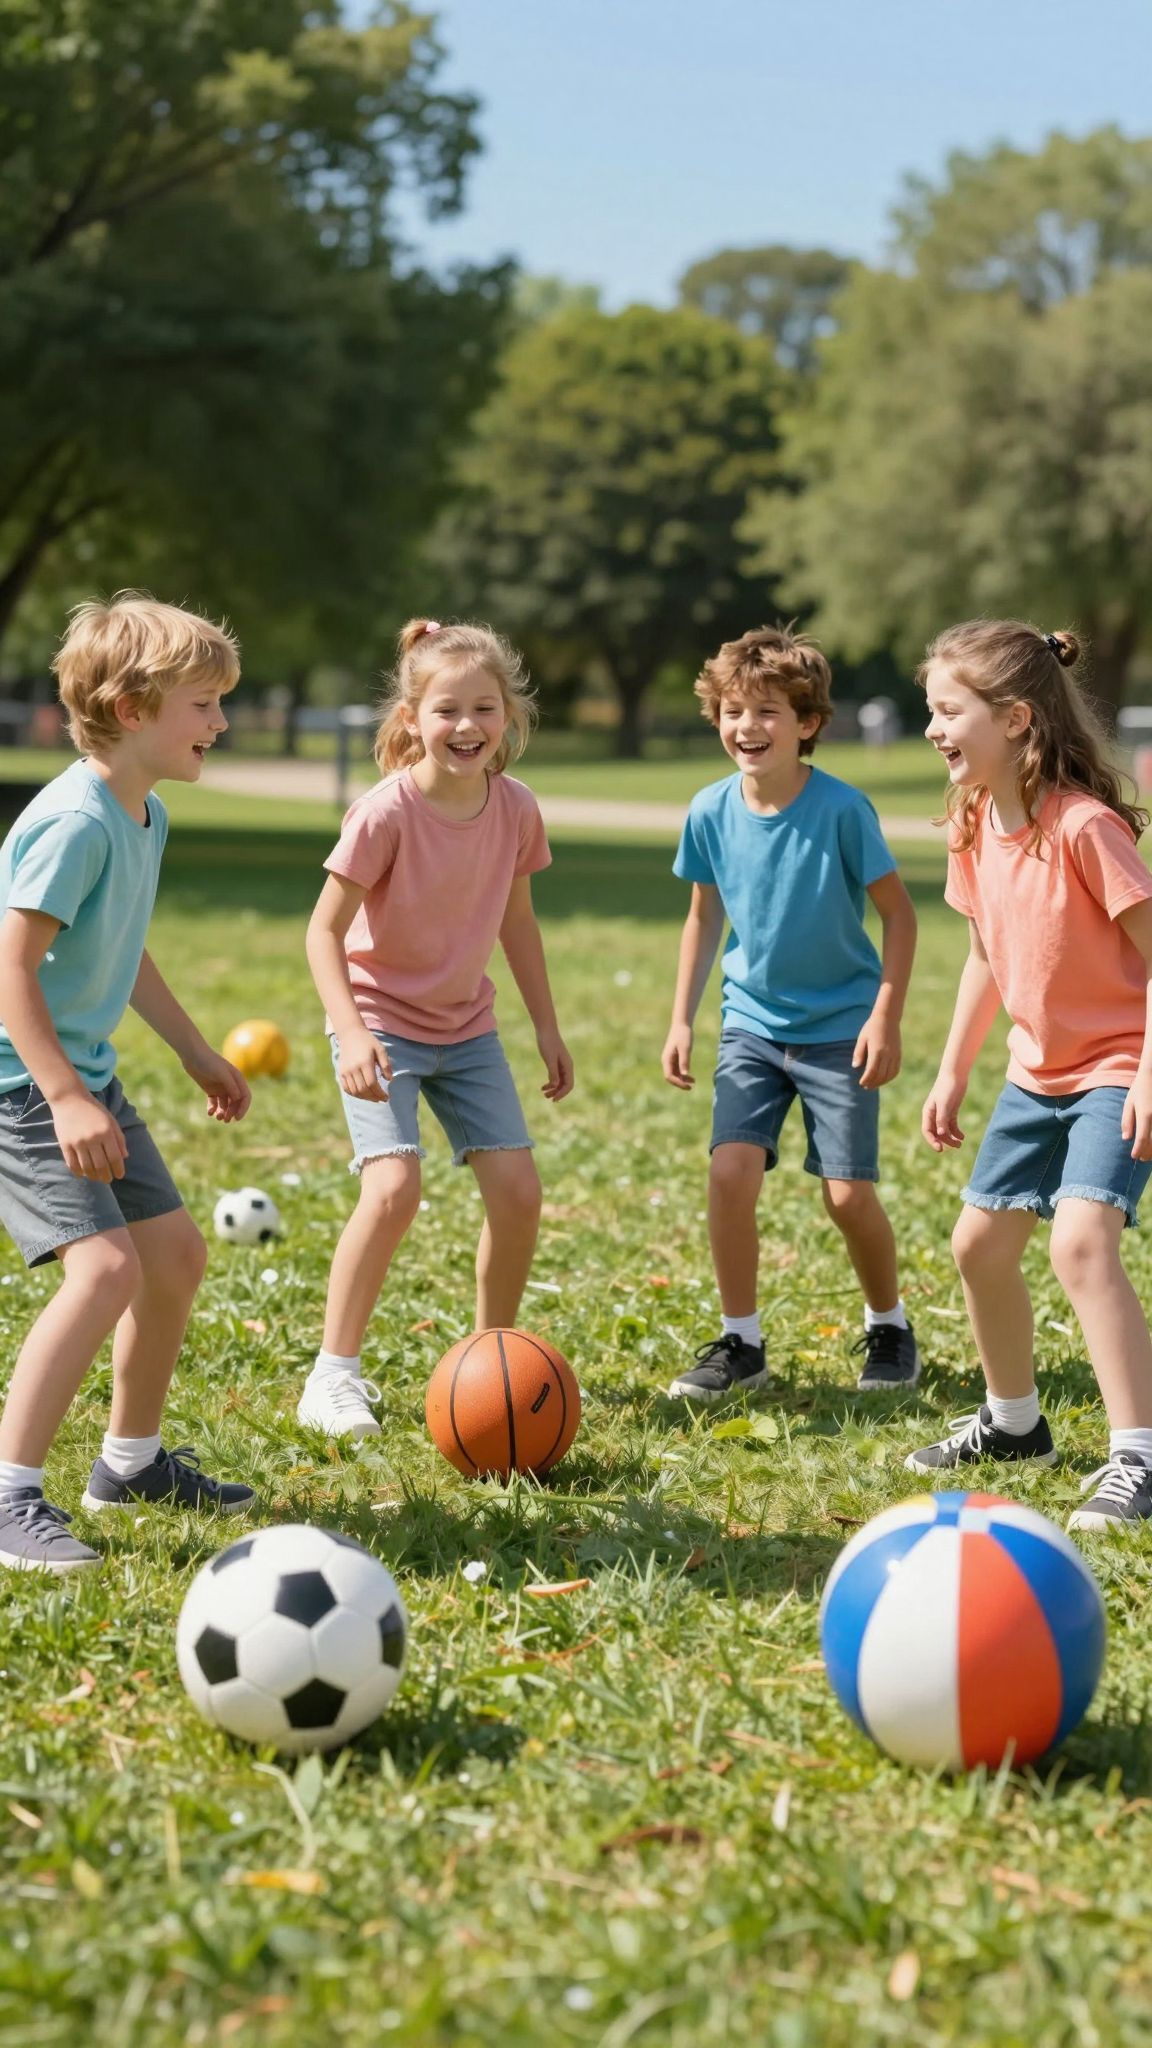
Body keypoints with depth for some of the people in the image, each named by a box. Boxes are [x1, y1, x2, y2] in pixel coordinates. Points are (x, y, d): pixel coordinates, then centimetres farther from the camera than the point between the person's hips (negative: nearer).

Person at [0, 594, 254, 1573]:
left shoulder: (147, 818, 8)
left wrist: (196, 1052, 29)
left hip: (85, 1076, 10)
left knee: (177, 1250, 14)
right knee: (106, 1267, -22)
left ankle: (132, 1460, 31)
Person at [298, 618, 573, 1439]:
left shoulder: (516, 809, -6)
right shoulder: (386, 813, -22)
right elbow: (324, 928, -18)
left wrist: (548, 1028, 12)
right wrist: (351, 1033, -29)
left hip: (466, 1025, 5)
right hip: (382, 1023, -5)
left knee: (518, 1190, -2)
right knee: (394, 1188, -22)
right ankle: (335, 1373, -8)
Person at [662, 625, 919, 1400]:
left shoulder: (842, 809, -16)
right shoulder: (712, 812, -5)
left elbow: (899, 912, -8)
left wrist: (886, 1019, -12)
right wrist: (681, 1021, 8)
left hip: (839, 1029, -3)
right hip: (752, 1023, 3)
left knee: (848, 1193, -5)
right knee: (731, 1170, -13)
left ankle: (889, 1328, 22)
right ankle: (741, 1343, 3)